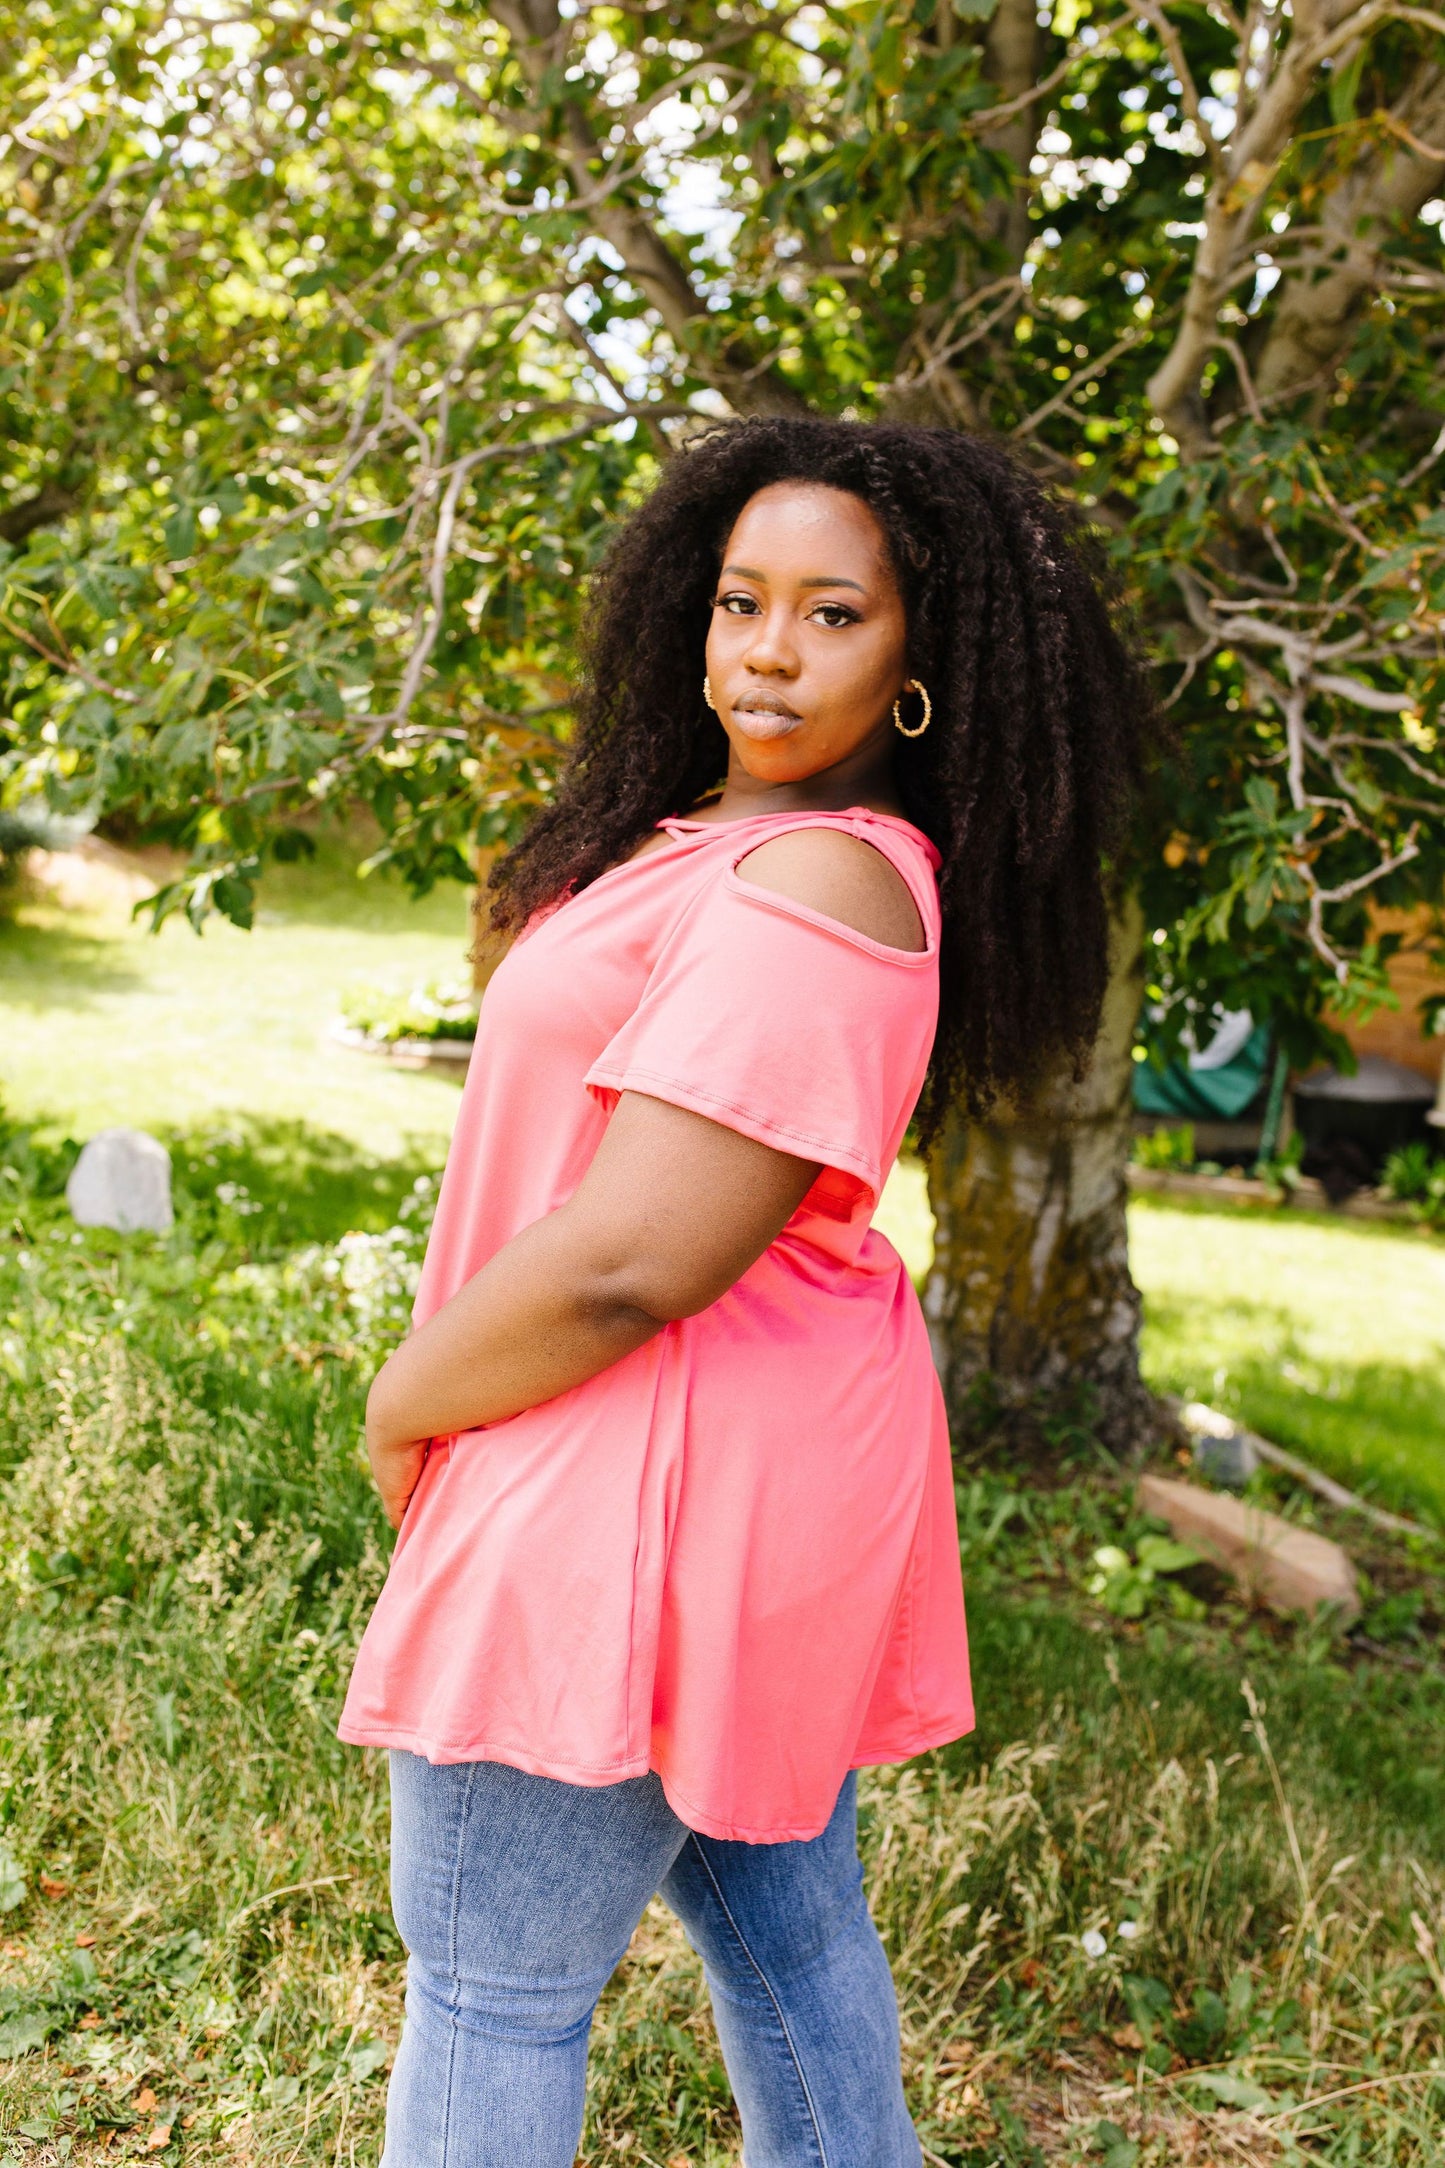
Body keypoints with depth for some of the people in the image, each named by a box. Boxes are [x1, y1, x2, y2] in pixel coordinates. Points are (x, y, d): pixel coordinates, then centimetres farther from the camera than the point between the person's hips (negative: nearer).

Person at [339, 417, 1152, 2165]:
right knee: (781, 1910, 21)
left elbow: (630, 1261, -26)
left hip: (652, 1477, -10)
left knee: (490, 1984, 5)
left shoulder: (818, 882, -23)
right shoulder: (718, 832, 10)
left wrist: (405, 1408, -10)